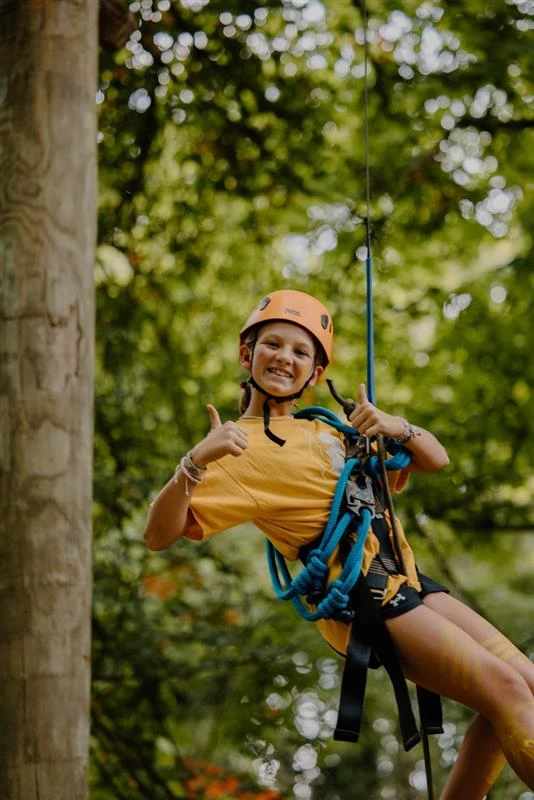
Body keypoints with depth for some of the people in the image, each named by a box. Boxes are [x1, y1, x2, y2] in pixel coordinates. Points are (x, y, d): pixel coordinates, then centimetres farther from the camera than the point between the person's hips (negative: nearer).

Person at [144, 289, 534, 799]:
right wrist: (194, 463, -29)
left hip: (407, 581, 8)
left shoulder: (330, 432, 20)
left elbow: (435, 460, 19)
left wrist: (393, 427, -3)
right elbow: (159, 535, -12)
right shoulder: (239, 447, -1)